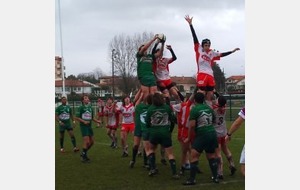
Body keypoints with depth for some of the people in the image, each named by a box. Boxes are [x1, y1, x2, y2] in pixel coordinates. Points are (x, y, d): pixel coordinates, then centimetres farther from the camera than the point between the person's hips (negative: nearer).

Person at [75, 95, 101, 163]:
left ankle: (83, 153, 27)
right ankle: (84, 157, 0)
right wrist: (84, 121, -19)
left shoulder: (90, 108, 11)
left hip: (89, 126, 7)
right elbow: (76, 117, -9)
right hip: (83, 126, -7)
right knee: (86, 141, -12)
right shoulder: (81, 108, -8)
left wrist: (97, 121, 1)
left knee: (92, 141, 9)